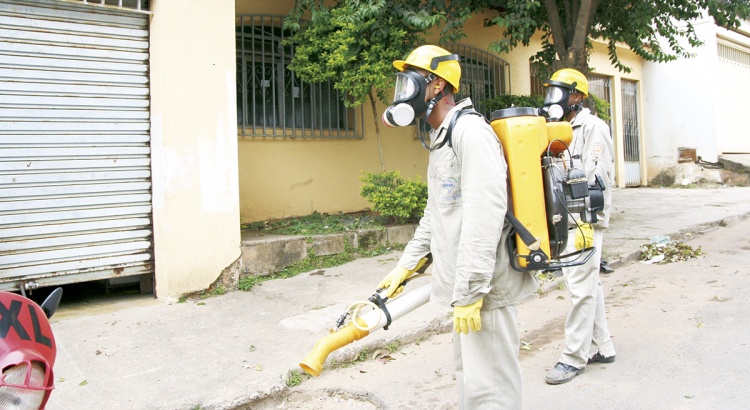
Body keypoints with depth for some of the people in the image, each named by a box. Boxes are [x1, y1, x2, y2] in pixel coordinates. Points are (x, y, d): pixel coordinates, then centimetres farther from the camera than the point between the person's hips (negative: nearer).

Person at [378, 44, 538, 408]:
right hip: (463, 283, 11)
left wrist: (470, 290, -25)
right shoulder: (441, 139, 18)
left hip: (482, 285, -10)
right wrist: (405, 265, 22)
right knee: (468, 375, 21)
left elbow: (485, 213, -25)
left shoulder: (470, 131, -16)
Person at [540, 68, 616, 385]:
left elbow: (597, 177, -17)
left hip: (584, 221, -9)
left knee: (581, 286, -6)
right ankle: (601, 347, 23)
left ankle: (574, 357, 0)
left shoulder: (592, 127, -8)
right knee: (588, 284, 13)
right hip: (564, 222, 9)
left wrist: (587, 223, -22)